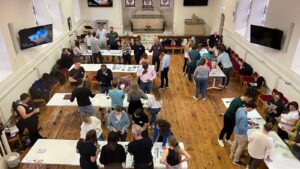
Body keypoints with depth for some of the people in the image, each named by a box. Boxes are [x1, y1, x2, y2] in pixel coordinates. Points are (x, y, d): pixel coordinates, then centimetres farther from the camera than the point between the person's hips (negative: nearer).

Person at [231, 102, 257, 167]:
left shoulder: (239, 109, -13)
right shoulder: (244, 117, -39)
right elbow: (241, 128, -31)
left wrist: (248, 121, 3)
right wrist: (249, 127, -17)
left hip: (236, 130, 8)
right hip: (241, 133, -8)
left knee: (235, 142, 29)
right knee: (241, 146, 15)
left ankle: (232, 155, 53)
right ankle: (236, 160, 37)